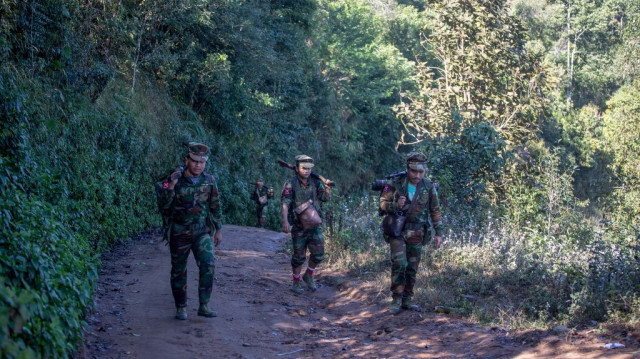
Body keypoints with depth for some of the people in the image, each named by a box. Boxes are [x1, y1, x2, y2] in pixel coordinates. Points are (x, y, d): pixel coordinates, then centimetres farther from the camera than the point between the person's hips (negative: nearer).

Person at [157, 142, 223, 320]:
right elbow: (164, 204, -15)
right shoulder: (176, 180, -7)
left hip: (202, 232, 1)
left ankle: (204, 306, -9)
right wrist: (171, 185, -28)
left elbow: (215, 207, 10)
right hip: (179, 233, -1)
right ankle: (181, 307, 21)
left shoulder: (209, 180, 0)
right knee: (178, 271, 6)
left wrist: (218, 230, 10)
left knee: (208, 264, -17)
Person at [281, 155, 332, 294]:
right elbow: (285, 204, -17)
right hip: (298, 226, -3)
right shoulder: (291, 184, -8)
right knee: (299, 256, 3)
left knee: (318, 253, -2)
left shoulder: (315, 182, 5)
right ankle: (296, 282, 20)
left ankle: (308, 276, 21)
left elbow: (325, 198, 13)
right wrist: (285, 221, -29)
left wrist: (328, 190, -10)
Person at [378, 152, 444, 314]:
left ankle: (406, 300, 19)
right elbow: (383, 203, -1)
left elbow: (435, 211, 7)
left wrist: (439, 233, 3)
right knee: (399, 263, -15)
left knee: (412, 268, 7)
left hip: (416, 233, 3)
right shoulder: (395, 183, -7)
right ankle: (396, 299, -5)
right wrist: (396, 206, -21)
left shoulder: (429, 187, -1)